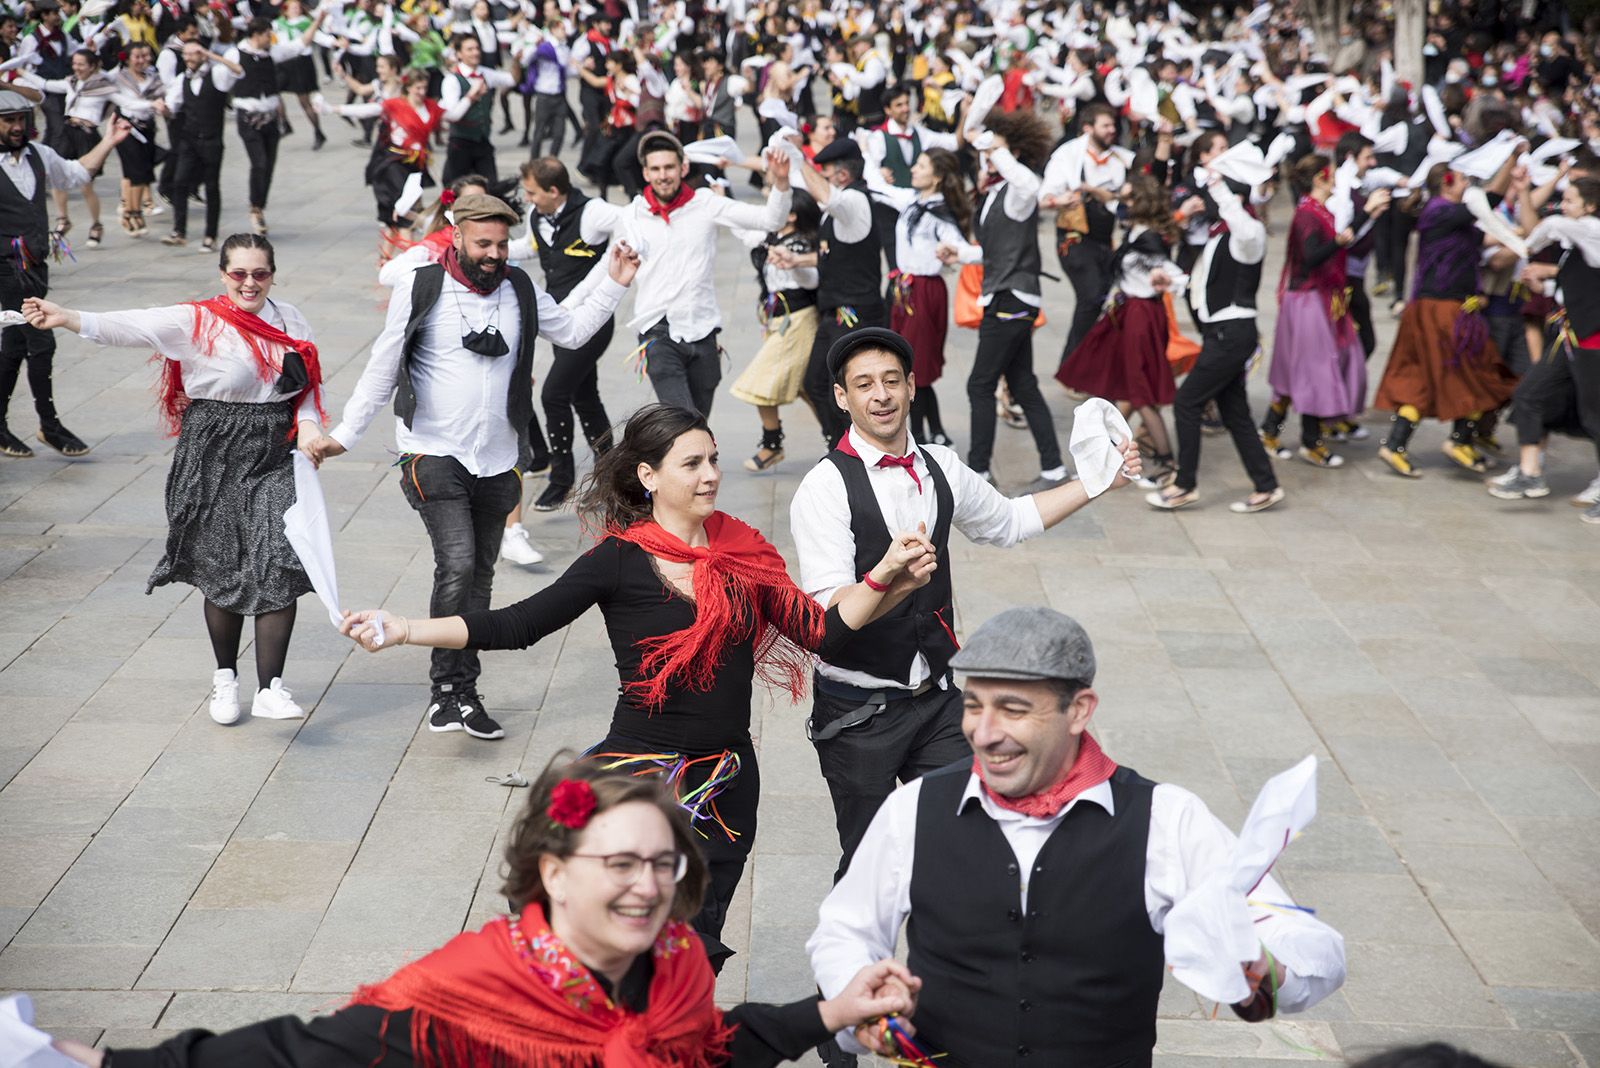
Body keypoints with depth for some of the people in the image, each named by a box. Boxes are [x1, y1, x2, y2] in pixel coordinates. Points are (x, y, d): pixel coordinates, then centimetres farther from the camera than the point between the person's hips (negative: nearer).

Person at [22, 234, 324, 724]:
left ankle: (269, 689, 0)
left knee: (280, 567, -8)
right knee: (223, 572, 5)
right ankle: (225, 679, 26)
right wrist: (66, 319, -36)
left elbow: (309, 386, 16)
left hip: (277, 458, 3)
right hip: (216, 458, -3)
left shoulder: (290, 320, 7)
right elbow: (134, 327, -20)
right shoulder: (198, 322, -7)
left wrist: (308, 426, -5)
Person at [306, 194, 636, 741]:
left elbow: (572, 331, 18)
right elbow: (383, 368, 0)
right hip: (435, 455, -5)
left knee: (480, 577, 10)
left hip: (498, 461, 5)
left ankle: (464, 694, 18)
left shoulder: (519, 290, 5)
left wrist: (614, 285, 7)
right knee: (457, 563, -20)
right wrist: (344, 434, -1)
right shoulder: (420, 289, -6)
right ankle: (447, 687, -10)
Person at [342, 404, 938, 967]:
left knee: (696, 952, 10)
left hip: (727, 787, 4)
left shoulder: (742, 554, 5)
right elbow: (515, 626, -11)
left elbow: (823, 631, 4)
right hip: (640, 773, -4)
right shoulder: (620, 561, -8)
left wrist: (885, 576, -7)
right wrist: (402, 631, -19)